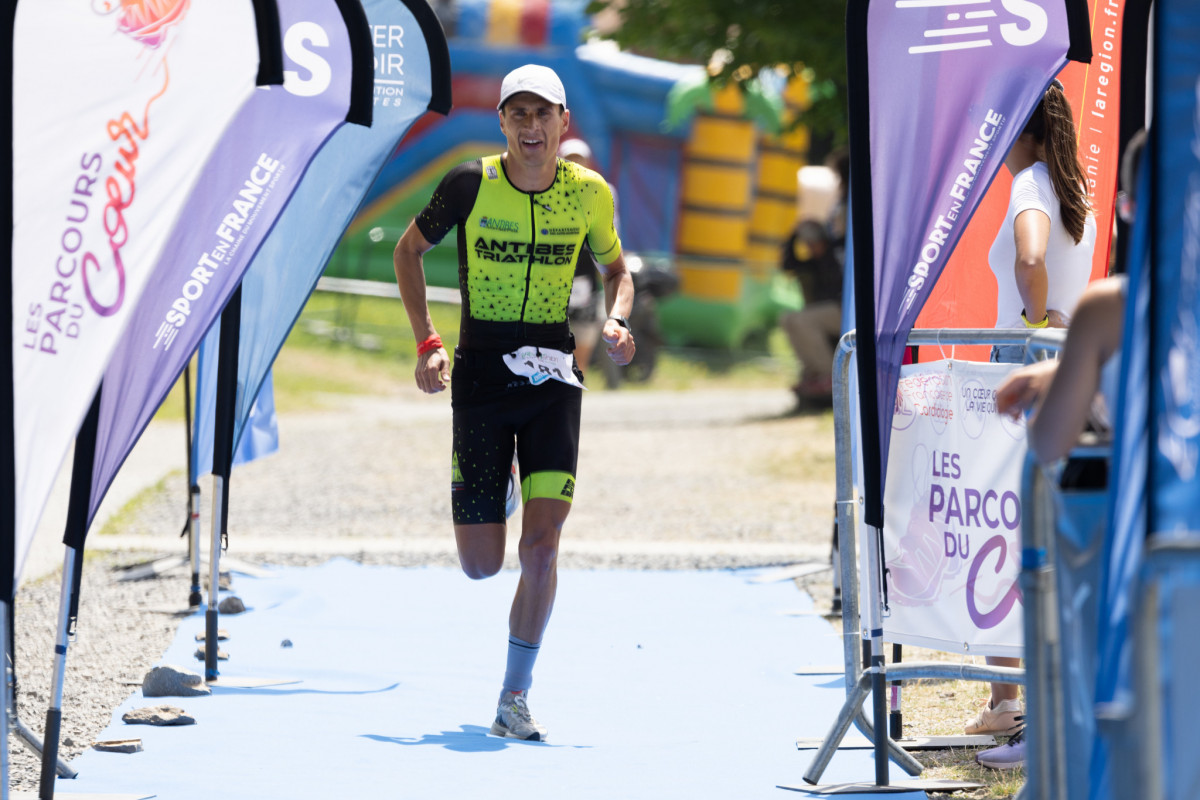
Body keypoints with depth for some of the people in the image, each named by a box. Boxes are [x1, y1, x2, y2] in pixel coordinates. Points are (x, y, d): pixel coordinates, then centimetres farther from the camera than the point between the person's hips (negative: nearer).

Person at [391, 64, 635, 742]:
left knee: (542, 545, -12)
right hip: (481, 374, -1)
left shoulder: (590, 194, -2)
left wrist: (616, 319, -6)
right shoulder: (471, 184, -7)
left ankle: (515, 700, 0)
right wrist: (427, 342, -2)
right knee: (482, 565, -1)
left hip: (553, 378, 1)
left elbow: (616, 267, 17)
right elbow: (410, 250, 8)